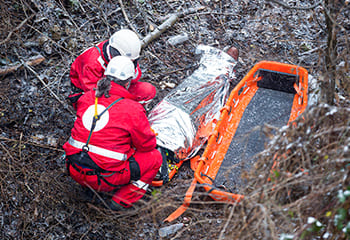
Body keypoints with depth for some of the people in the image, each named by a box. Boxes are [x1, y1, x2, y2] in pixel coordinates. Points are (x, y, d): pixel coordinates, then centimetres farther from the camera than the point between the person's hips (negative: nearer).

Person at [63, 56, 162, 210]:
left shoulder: (86, 98, 2)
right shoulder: (132, 109, -14)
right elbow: (148, 145, -3)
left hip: (75, 170, 7)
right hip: (104, 179, -6)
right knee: (155, 157, 10)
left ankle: (87, 187, 23)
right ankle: (120, 201, 9)